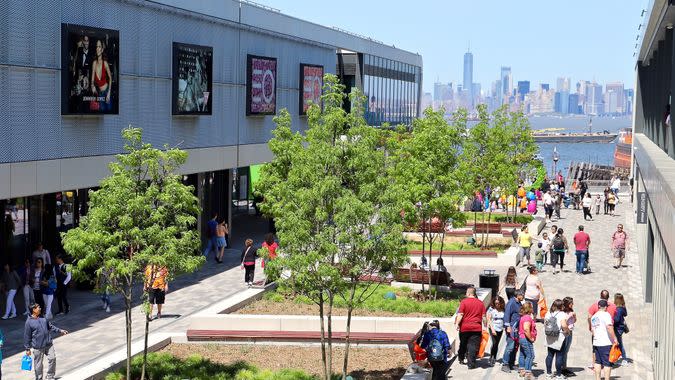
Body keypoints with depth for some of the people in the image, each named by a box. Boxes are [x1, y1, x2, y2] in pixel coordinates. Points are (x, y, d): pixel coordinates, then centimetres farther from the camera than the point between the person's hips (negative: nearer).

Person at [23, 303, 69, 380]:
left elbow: (50, 326, 17)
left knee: (52, 358, 6)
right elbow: (27, 336, -8)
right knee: (38, 364, 5)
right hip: (38, 347, -5)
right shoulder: (29, 322, -12)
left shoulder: (43, 318, 5)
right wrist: (27, 349, -6)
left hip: (48, 344, 5)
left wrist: (60, 331, 10)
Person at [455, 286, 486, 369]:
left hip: (464, 328, -1)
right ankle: (471, 364, -4)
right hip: (477, 328, 1)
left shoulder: (464, 302, -4)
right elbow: (483, 317, 7)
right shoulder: (480, 303, 6)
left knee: (463, 344, 17)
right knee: (473, 346, 0)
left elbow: (460, 314, -11)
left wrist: (457, 324, -10)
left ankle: (461, 358, 33)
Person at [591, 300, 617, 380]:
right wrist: (614, 338, -17)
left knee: (598, 362, 14)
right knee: (607, 363, -3)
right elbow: (609, 327, -21)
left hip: (596, 343, 7)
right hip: (606, 343, -7)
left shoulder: (594, 317, 15)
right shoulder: (606, 315, -9)